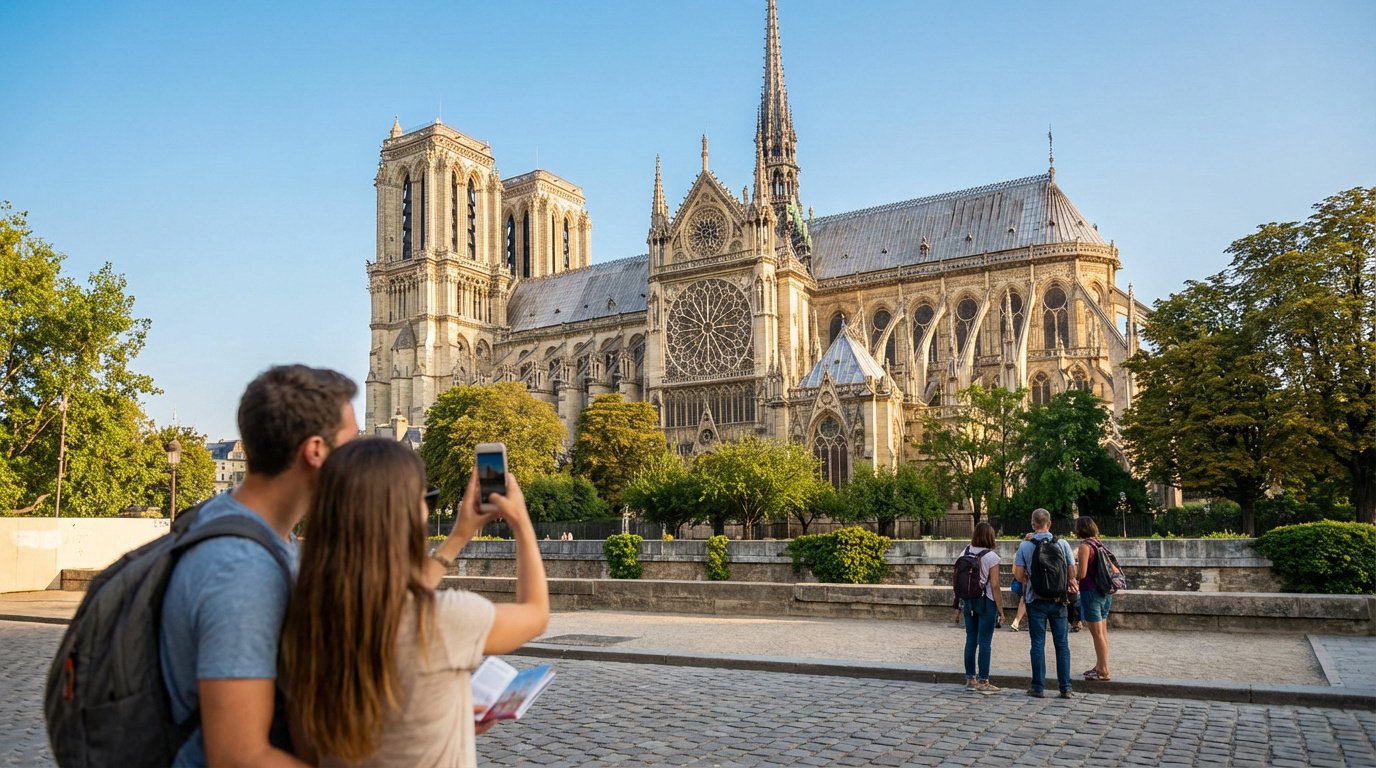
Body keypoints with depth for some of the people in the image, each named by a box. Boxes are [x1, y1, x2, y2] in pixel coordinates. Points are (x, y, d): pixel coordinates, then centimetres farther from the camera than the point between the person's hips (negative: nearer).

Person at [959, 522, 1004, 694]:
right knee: (985, 642, 1)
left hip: (968, 601, 5)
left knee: (971, 640, 11)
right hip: (986, 602, -5)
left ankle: (970, 679, 17)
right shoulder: (991, 557, -11)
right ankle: (983, 681, 5)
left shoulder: (964, 553, 3)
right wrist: (1000, 609, -6)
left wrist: (960, 603, 14)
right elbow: (994, 586, -13)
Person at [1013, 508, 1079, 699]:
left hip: (1036, 600, -1)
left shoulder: (1025, 546, -6)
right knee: (1062, 643, 7)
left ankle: (1038, 687, 7)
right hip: (1058, 599, 1)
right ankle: (1065, 688, 8)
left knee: (1038, 644, 4)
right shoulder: (1062, 544, -3)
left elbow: (1018, 575, -6)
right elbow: (1072, 572, 0)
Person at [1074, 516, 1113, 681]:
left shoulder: (1085, 545, -15)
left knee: (1097, 633, -3)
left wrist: (1072, 566, 1)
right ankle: (1099, 666, 25)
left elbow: (1081, 574, -19)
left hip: (1091, 592, -9)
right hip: (1104, 592, 9)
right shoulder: (1098, 544, 9)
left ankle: (1103, 671, 0)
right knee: (1102, 632, 15)